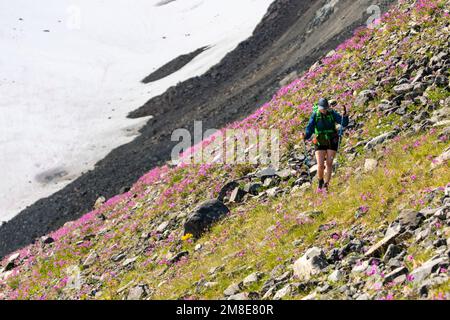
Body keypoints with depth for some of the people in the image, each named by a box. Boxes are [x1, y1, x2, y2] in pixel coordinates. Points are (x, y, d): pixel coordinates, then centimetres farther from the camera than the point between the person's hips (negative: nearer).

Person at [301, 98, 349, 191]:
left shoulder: (332, 113, -8)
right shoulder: (315, 115, -8)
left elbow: (344, 123, -13)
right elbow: (310, 128, -12)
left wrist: (345, 116, -34)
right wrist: (305, 136, -33)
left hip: (332, 142, 0)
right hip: (320, 143, 0)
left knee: (329, 164, -6)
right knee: (320, 165, -8)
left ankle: (326, 185, 0)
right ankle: (320, 183, 17)